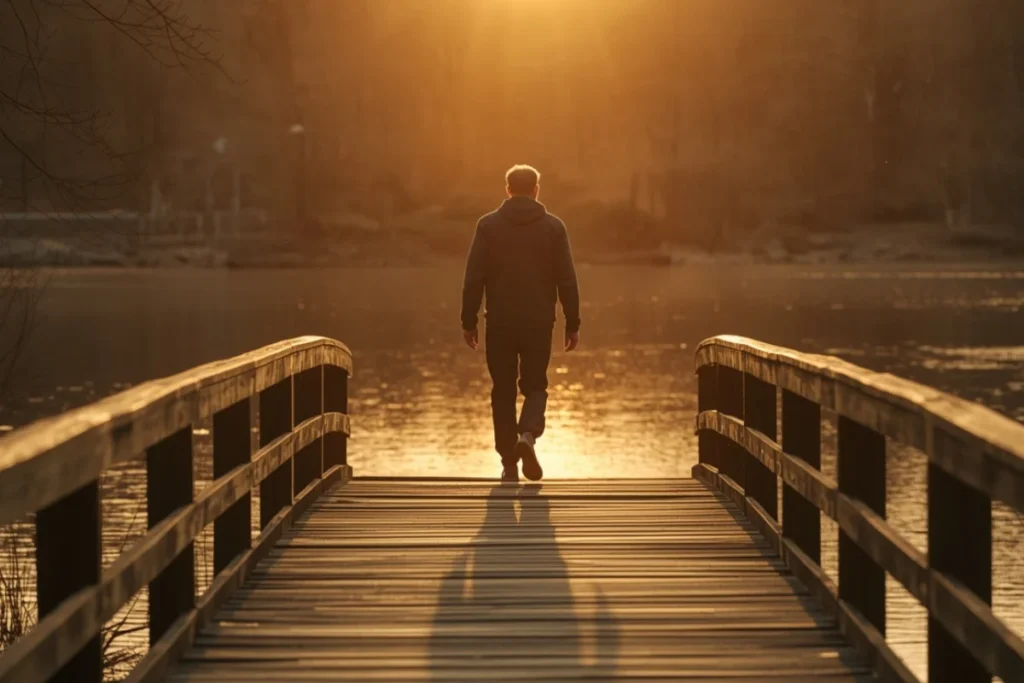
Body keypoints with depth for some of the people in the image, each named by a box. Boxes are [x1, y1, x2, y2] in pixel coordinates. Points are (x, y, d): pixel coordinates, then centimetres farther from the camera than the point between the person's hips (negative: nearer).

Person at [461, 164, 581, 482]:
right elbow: (567, 281, 0)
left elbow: (474, 278, -3)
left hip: (500, 324, 0)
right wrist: (572, 324, 6)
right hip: (539, 322, 0)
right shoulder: (553, 227, 0)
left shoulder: (489, 225, -1)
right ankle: (528, 435, -17)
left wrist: (468, 322, 3)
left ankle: (509, 464, 8)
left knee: (503, 390, 9)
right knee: (535, 386, 12)